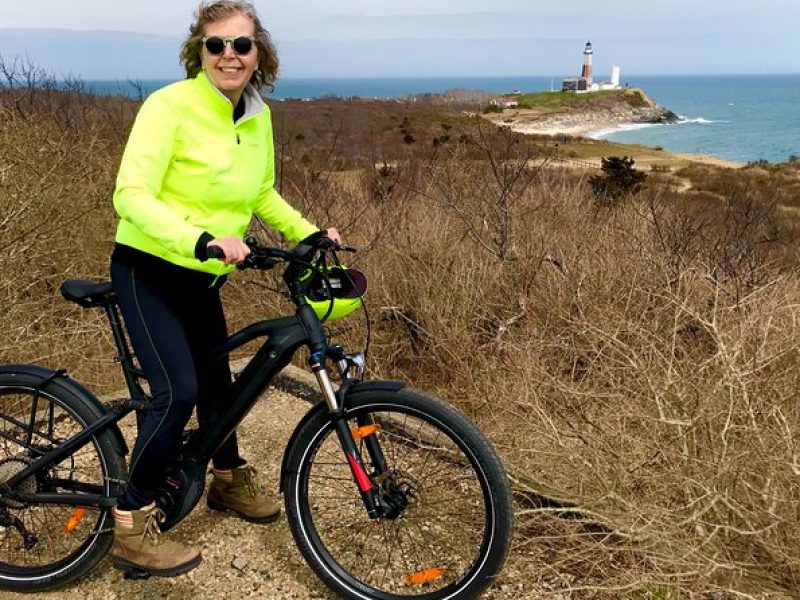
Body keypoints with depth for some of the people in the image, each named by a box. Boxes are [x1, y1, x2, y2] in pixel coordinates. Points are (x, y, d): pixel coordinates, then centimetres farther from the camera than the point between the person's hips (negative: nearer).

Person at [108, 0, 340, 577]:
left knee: (217, 380, 17)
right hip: (149, 270, -6)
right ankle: (132, 526, 0)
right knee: (179, 392, -18)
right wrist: (203, 240, -41)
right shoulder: (170, 105, -20)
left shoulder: (258, 117, 1)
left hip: (202, 278, 7)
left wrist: (308, 232, 3)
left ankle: (229, 480, 42)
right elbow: (131, 194, -28)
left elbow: (262, 193, 16)